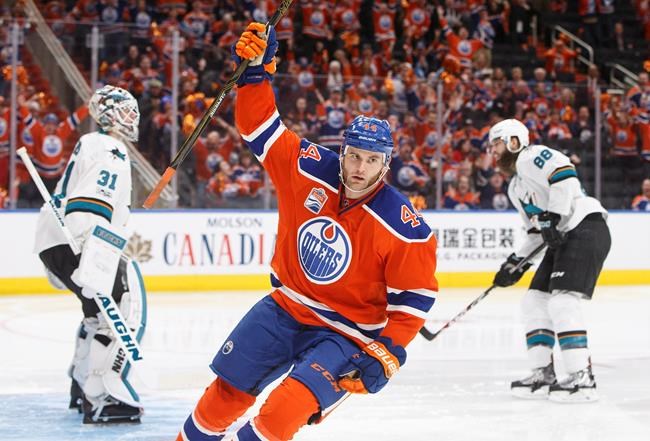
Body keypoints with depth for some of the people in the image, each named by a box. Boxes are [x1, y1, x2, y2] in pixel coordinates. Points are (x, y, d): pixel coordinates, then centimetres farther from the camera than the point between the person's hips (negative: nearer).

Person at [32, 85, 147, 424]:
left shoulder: (90, 144, 22)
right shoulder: (111, 153, -10)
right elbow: (88, 209, -24)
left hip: (53, 241, 11)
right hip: (72, 244, -11)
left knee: (101, 309, 25)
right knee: (124, 309, -17)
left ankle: (82, 387, 34)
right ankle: (99, 399, -25)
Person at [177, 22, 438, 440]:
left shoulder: (405, 229, -20)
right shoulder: (308, 168, -11)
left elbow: (415, 297, -13)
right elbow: (260, 125, -5)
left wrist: (387, 355, -19)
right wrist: (256, 70, -19)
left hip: (346, 333, -4)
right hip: (286, 307, 4)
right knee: (228, 391, 8)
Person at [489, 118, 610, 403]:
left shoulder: (531, 157, -4)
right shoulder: (515, 189, 26)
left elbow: (565, 175, -21)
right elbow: (536, 230, 29)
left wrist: (552, 217, -25)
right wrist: (516, 263, 21)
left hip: (586, 229, -11)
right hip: (563, 240, 11)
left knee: (562, 302, -19)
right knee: (534, 301, 8)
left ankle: (582, 379, -20)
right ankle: (543, 376, 11)